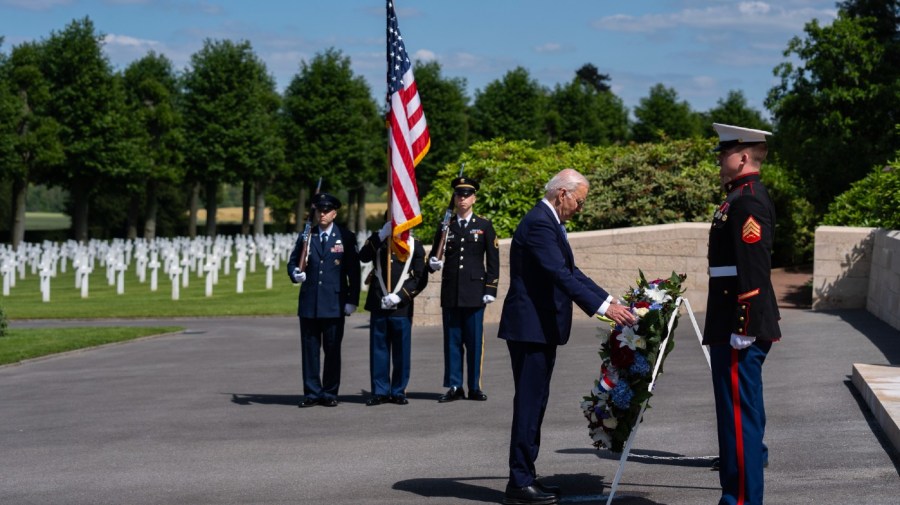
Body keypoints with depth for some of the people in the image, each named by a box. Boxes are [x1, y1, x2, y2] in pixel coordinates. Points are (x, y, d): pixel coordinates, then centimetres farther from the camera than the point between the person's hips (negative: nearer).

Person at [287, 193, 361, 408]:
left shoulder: (346, 237, 4)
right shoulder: (306, 237, 10)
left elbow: (354, 271, 2)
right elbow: (292, 262, 15)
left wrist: (352, 301, -3)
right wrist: (295, 274, -9)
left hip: (334, 304, -2)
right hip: (309, 303, 2)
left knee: (332, 349, 2)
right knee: (309, 349, 3)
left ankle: (330, 393, 10)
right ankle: (312, 392, 9)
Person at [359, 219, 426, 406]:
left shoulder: (414, 245, 5)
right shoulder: (378, 240, 10)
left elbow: (420, 278, 0)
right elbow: (363, 257, -11)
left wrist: (399, 296, -11)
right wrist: (382, 235, -18)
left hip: (402, 307, -1)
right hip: (378, 306, 1)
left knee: (401, 352, 3)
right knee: (378, 350, 3)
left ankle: (399, 391, 12)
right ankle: (380, 391, 10)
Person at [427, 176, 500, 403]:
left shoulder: (484, 225, 5)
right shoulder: (446, 226, 10)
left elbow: (493, 260, 4)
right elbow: (435, 254, 13)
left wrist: (491, 289, -3)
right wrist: (433, 263, -10)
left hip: (475, 292, -2)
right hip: (450, 291, 2)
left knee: (475, 340, 0)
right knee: (452, 340, 3)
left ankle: (474, 387, 7)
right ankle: (454, 387, 7)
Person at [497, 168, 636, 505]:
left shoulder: (549, 223, 16)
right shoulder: (539, 224, -17)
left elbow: (570, 272, 20)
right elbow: (561, 275, -25)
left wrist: (610, 300, 12)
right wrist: (603, 307, -28)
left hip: (540, 328, 11)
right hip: (530, 327, -11)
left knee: (534, 402, 12)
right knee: (529, 402, -8)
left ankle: (525, 477, 18)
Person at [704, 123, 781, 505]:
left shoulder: (748, 201, -15)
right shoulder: (743, 197, 17)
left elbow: (753, 269, -22)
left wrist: (742, 329, -23)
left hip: (740, 328, -11)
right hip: (736, 326, 11)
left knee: (738, 413, -7)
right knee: (744, 412, 15)